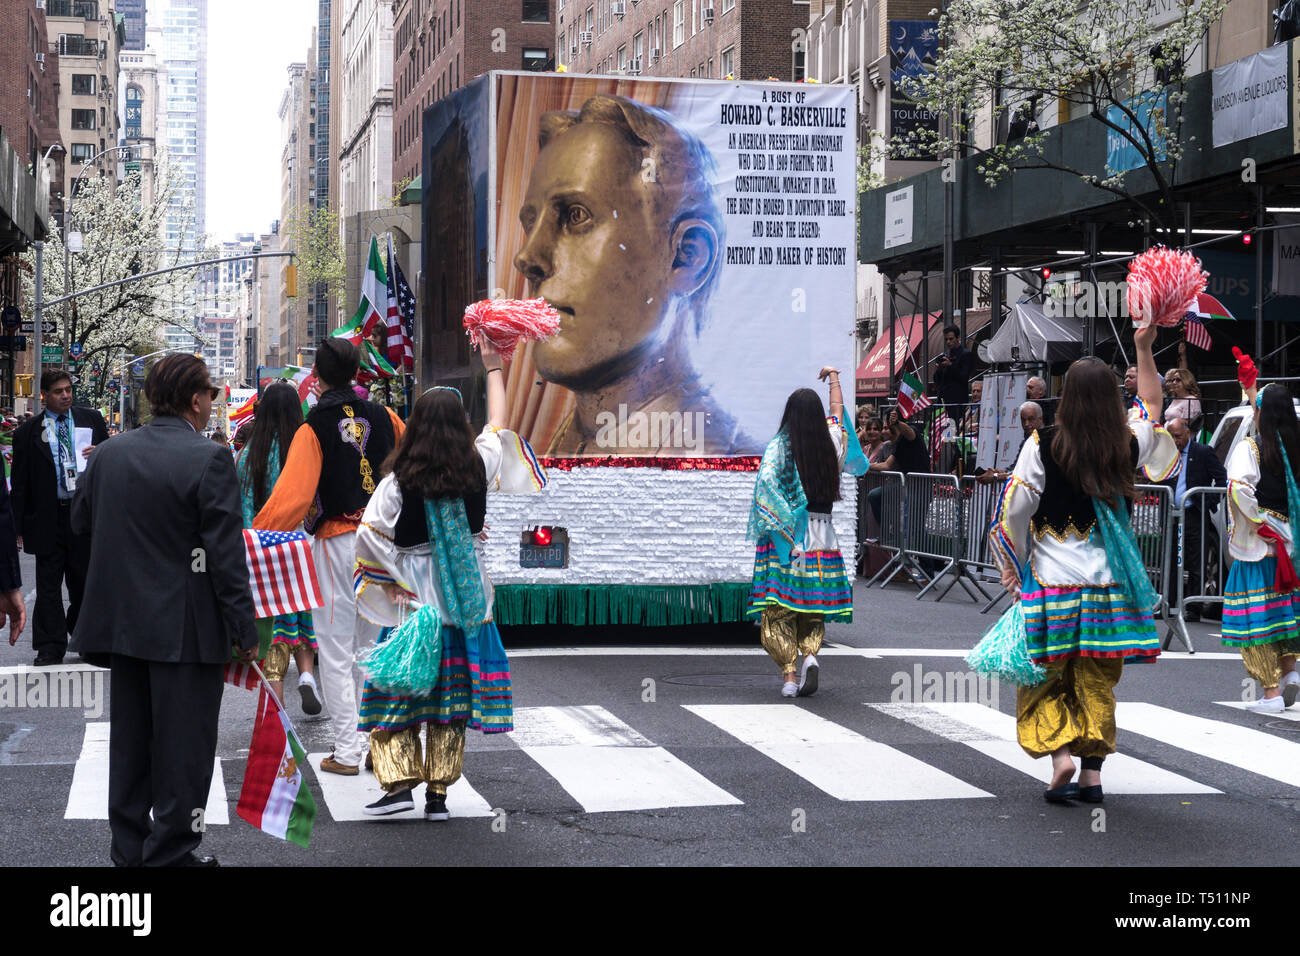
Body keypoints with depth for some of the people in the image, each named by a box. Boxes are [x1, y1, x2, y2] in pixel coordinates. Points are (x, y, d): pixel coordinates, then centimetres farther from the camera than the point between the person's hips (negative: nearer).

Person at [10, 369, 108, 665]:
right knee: (48, 585, 3)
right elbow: (19, 483, 1)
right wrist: (19, 527, -4)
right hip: (48, 517, -1)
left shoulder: (91, 420, 7)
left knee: (84, 581, 11)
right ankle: (50, 648, 10)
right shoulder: (27, 432, 1)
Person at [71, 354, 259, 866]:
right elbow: (226, 552, -16)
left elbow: (81, 521, 15)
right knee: (182, 744, 4)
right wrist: (244, 630, -11)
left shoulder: (108, 453, 3)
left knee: (129, 740, 16)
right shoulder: (209, 459, -15)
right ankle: (170, 852, 10)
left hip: (122, 622, 6)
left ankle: (129, 847, 25)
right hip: (185, 627, -6)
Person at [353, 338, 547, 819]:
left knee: (398, 689, 8)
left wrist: (390, 584, 3)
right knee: (452, 691, 7)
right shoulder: (478, 466, -3)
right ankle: (438, 793, 10)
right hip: (467, 597, 2)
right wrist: (494, 368, 25)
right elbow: (497, 425, 15)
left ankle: (400, 781, -2)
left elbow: (370, 537, -10)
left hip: (413, 599, -2)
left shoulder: (398, 481, -10)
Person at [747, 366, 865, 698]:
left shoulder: (779, 446, -7)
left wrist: (781, 524, -18)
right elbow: (838, 410, 24)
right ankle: (811, 655, -9)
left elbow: (766, 481, -22)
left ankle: (788, 675, -4)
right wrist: (833, 377, 39)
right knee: (814, 606, 14)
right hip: (822, 534, 3)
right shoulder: (832, 443, 4)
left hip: (784, 535, -3)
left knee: (781, 607, 3)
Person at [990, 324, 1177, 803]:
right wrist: (1144, 348, 21)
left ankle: (1061, 754, -9)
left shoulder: (1044, 444, -10)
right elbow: (1150, 404, 20)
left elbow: (1014, 507, -7)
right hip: (1109, 581, 3)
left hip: (1053, 579, -3)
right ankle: (1093, 771, 10)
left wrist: (1011, 565, 5)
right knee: (1097, 679, 11)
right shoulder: (1127, 444, -1)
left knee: (1047, 674, 8)